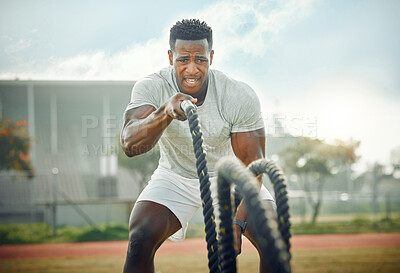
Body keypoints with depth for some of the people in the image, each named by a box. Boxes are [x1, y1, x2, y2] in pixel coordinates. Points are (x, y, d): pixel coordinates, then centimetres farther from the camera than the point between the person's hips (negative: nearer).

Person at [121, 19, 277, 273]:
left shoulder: (241, 96, -26)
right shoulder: (151, 87, -25)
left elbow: (252, 165, -22)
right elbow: (129, 144, -40)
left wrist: (236, 223, -37)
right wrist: (165, 114, -61)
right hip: (175, 177, 0)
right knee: (140, 241, -23)